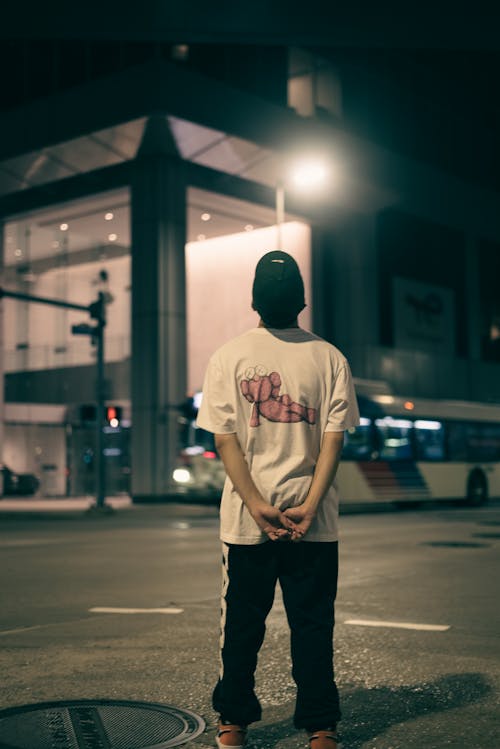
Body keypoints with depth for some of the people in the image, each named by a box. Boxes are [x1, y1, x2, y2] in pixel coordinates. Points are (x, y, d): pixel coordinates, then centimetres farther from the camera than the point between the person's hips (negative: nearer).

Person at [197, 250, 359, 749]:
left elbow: (225, 439, -6)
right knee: (313, 624, 9)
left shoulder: (228, 357, -1)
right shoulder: (329, 358, 0)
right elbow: (334, 437, -6)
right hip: (315, 522, 0)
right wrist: (309, 506, -9)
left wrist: (257, 506, -8)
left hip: (245, 521, 0)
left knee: (241, 624, 12)